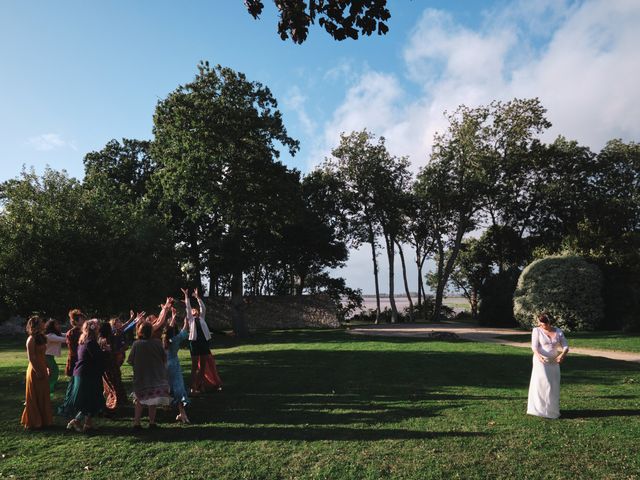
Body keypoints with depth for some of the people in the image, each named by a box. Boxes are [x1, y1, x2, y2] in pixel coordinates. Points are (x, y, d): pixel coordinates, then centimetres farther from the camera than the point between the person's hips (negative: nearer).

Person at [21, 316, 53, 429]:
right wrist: (37, 372, -19)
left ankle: (43, 420, 24)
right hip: (35, 371, -8)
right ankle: (34, 422, 13)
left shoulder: (41, 337, 10)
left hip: (42, 370, 8)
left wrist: (46, 369, 14)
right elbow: (31, 358, -18)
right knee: (35, 398, 2)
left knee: (43, 397, 14)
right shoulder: (31, 339, -15)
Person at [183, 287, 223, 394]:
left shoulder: (201, 318, 18)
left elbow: (203, 307, 11)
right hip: (194, 341, -3)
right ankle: (193, 387, 0)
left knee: (203, 364, 7)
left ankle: (201, 385, 15)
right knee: (195, 365, -1)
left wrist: (197, 297, 8)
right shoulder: (190, 318, 10)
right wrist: (186, 295, -3)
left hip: (204, 341, 4)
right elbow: (188, 307, 3)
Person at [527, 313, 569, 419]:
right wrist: (538, 355, -34)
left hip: (554, 363, 4)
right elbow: (534, 346, -13)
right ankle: (541, 410, -1)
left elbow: (565, 346, 0)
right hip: (541, 362, -4)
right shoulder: (537, 331, -5)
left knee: (554, 386, 7)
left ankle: (552, 409, 20)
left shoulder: (558, 332, 5)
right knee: (542, 384, -7)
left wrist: (562, 354, -22)